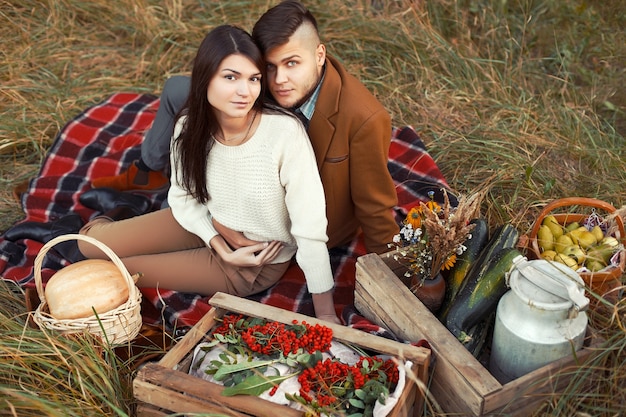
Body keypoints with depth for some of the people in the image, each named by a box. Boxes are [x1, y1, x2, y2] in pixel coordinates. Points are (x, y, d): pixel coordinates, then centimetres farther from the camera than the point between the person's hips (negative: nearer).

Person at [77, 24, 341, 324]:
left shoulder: (285, 132, -32)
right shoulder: (189, 126, -17)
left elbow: (310, 228, -29)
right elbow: (184, 196, -2)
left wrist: (326, 315, -24)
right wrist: (223, 250, -16)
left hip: (260, 259, -3)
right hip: (208, 226, 4)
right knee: (91, 242, 1)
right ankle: (119, 219, 35)